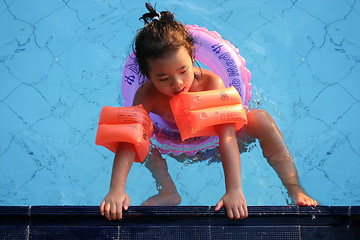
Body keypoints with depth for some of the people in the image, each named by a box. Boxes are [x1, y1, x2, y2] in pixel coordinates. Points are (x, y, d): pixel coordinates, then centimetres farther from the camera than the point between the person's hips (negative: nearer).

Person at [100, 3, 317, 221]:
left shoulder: (212, 83, -34)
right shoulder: (147, 95, -30)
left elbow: (227, 137, -41)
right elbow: (129, 138, -35)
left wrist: (234, 191, -49)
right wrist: (117, 189, -48)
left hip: (214, 140, -2)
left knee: (261, 118, -27)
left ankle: (294, 188, -21)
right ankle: (169, 191, -20)